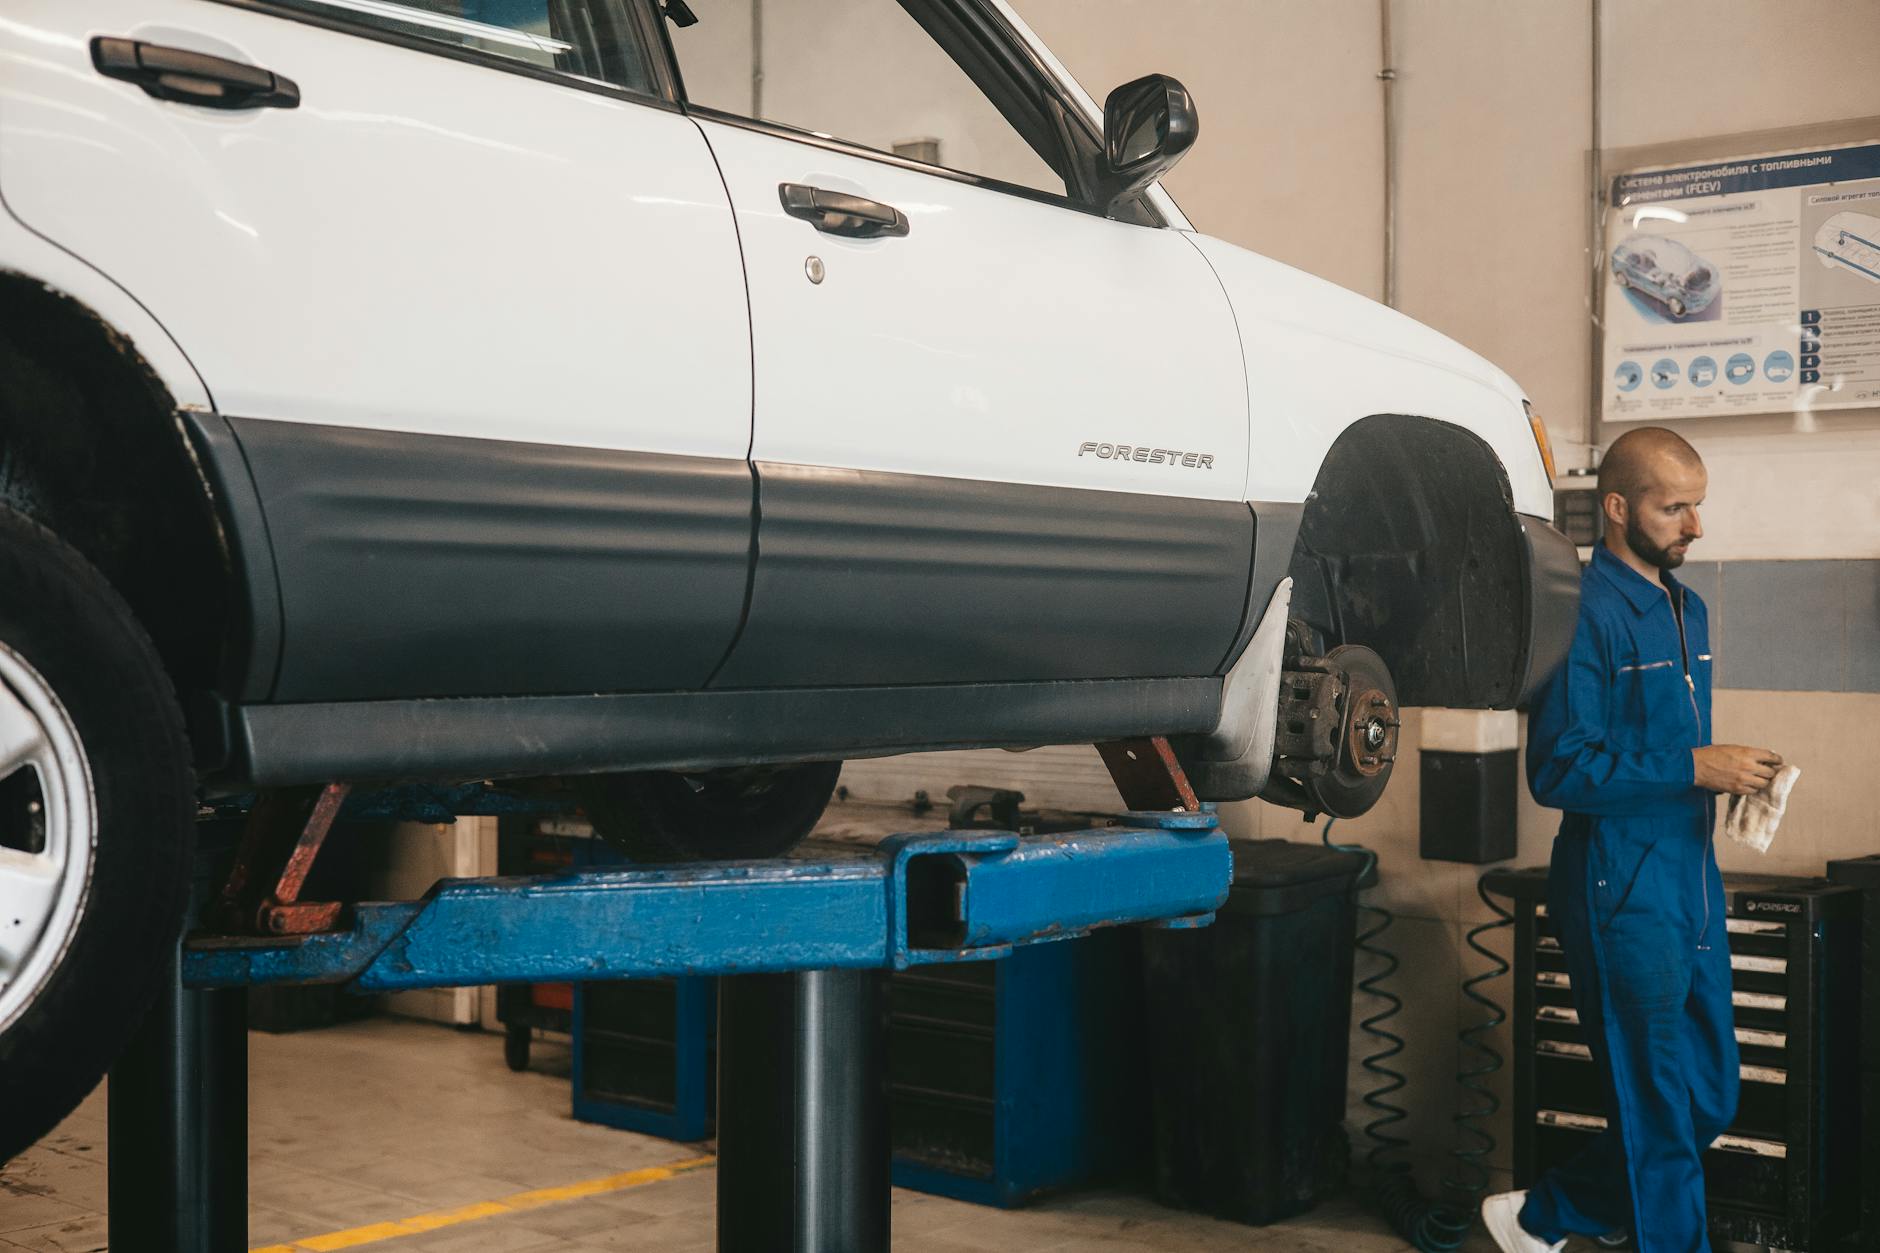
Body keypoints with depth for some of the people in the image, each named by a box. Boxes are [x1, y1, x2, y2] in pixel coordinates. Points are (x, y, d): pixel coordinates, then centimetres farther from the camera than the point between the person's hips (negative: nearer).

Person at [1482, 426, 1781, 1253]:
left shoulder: (1688, 610, 15)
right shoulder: (1586, 613, -13)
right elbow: (1557, 771, -19)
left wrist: (1729, 777, 8)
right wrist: (1693, 768, -21)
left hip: (1692, 882, 9)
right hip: (1624, 894, -9)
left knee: (1709, 1101, 14)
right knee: (1660, 1115, 0)